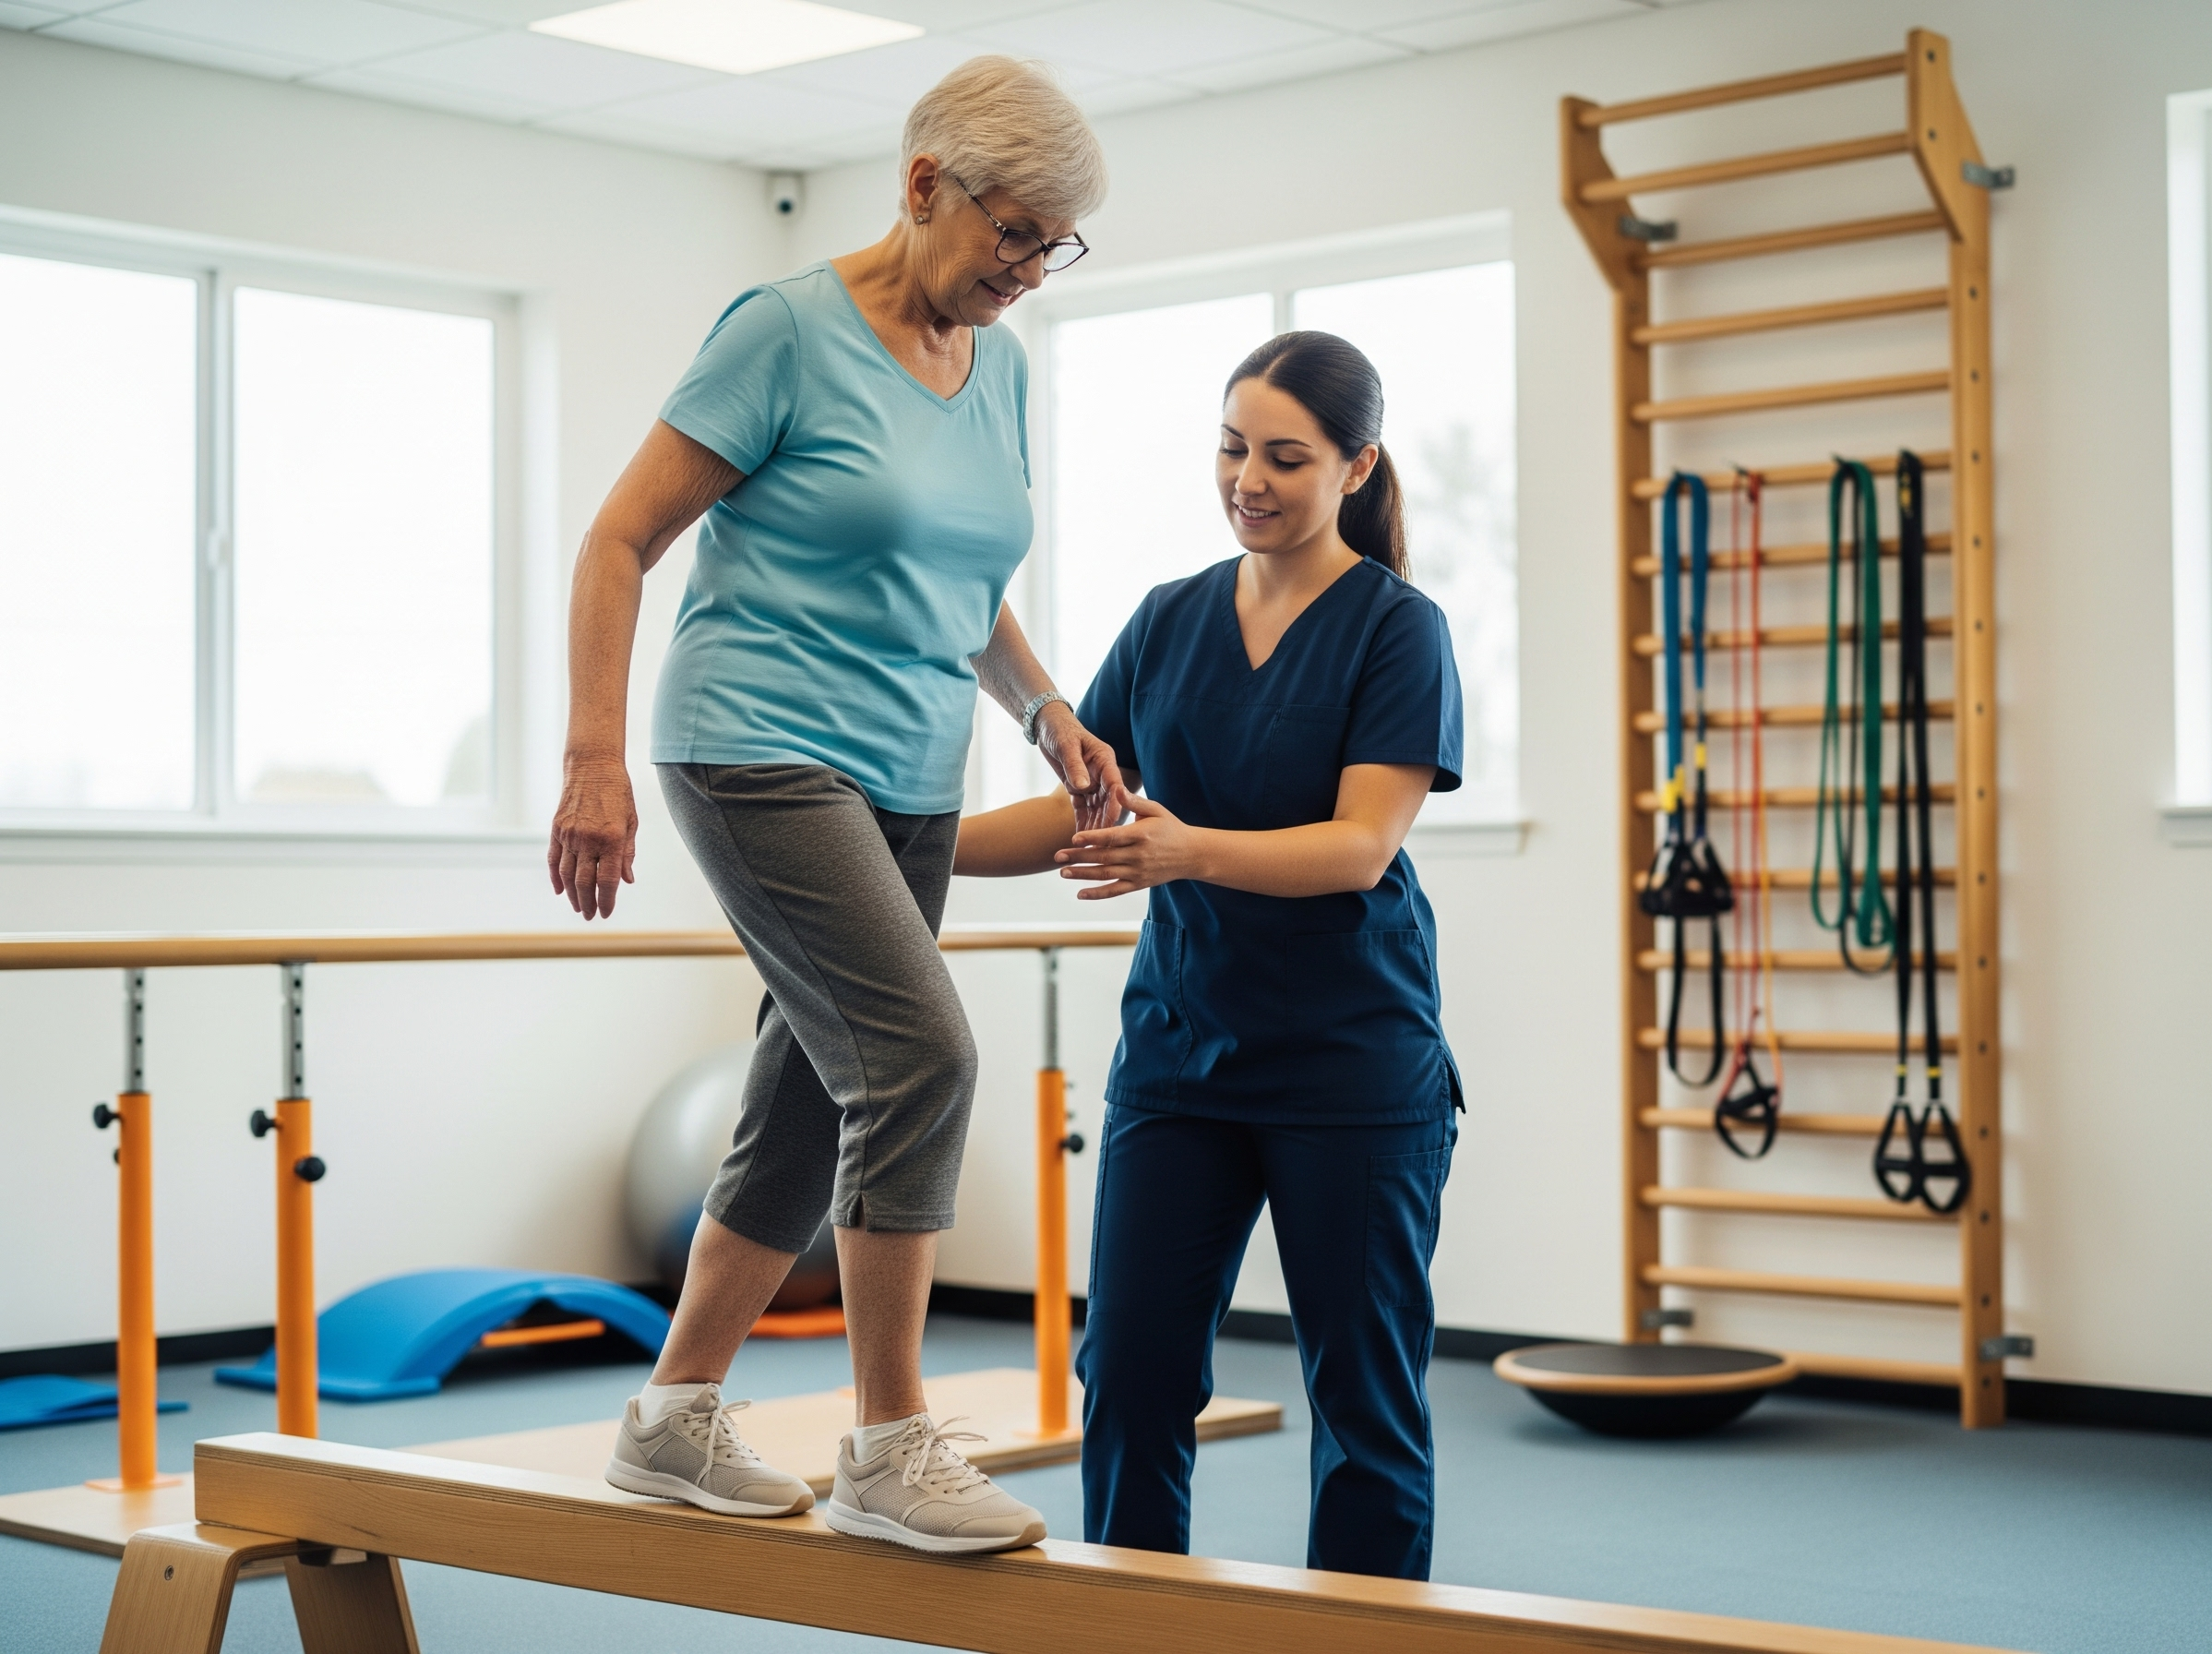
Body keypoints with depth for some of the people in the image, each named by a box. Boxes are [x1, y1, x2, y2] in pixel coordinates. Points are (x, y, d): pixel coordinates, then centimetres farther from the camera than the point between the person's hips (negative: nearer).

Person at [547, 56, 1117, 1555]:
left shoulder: (998, 368, 11)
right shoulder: (791, 331, -9)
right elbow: (621, 541, -8)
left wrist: (1043, 705, 6)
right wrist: (597, 759, -15)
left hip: (909, 787, 8)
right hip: (764, 754, -8)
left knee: (810, 1114, 9)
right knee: (921, 1052, -20)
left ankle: (677, 1419, 24)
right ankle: (891, 1449, -12)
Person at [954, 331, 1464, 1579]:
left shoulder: (1397, 628, -7)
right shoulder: (1170, 621, 9)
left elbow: (1361, 847, -17)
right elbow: (1080, 810, 12)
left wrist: (1188, 851, -32)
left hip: (1354, 1067, -4)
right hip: (1180, 1053, 5)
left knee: (1365, 1390, 3)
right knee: (1131, 1372, 1)